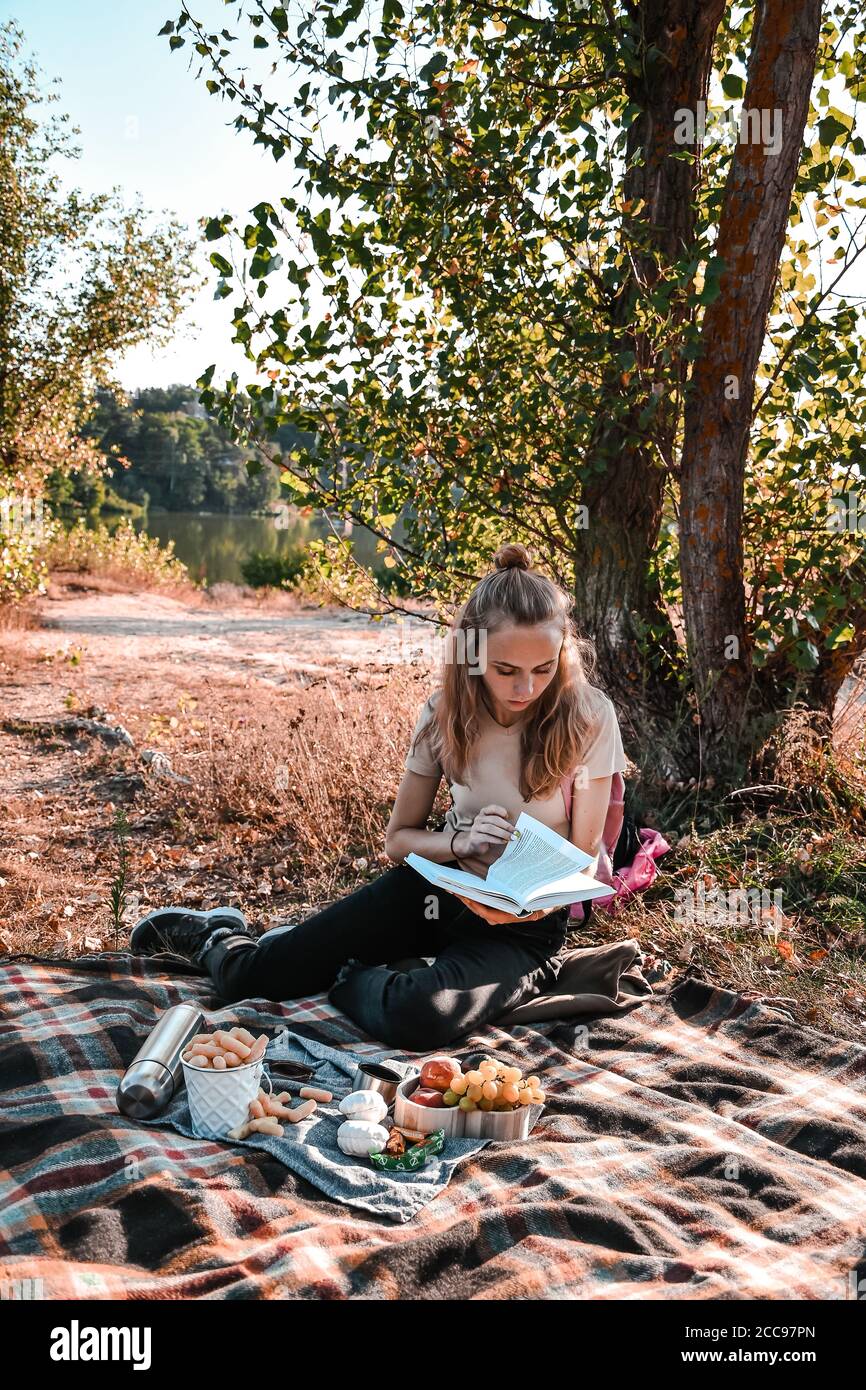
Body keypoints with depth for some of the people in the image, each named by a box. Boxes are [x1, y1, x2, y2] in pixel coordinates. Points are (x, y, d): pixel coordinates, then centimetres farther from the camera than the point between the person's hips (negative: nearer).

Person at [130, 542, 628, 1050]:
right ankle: (218, 935, 33)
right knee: (249, 975, -4)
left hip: (525, 926, -2)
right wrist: (459, 843, -21)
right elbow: (399, 839, 2)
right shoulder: (445, 711, -8)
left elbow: (585, 861, -9)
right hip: (437, 883, 3)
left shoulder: (588, 717, -17)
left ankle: (351, 977, -1)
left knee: (415, 1017, -35)